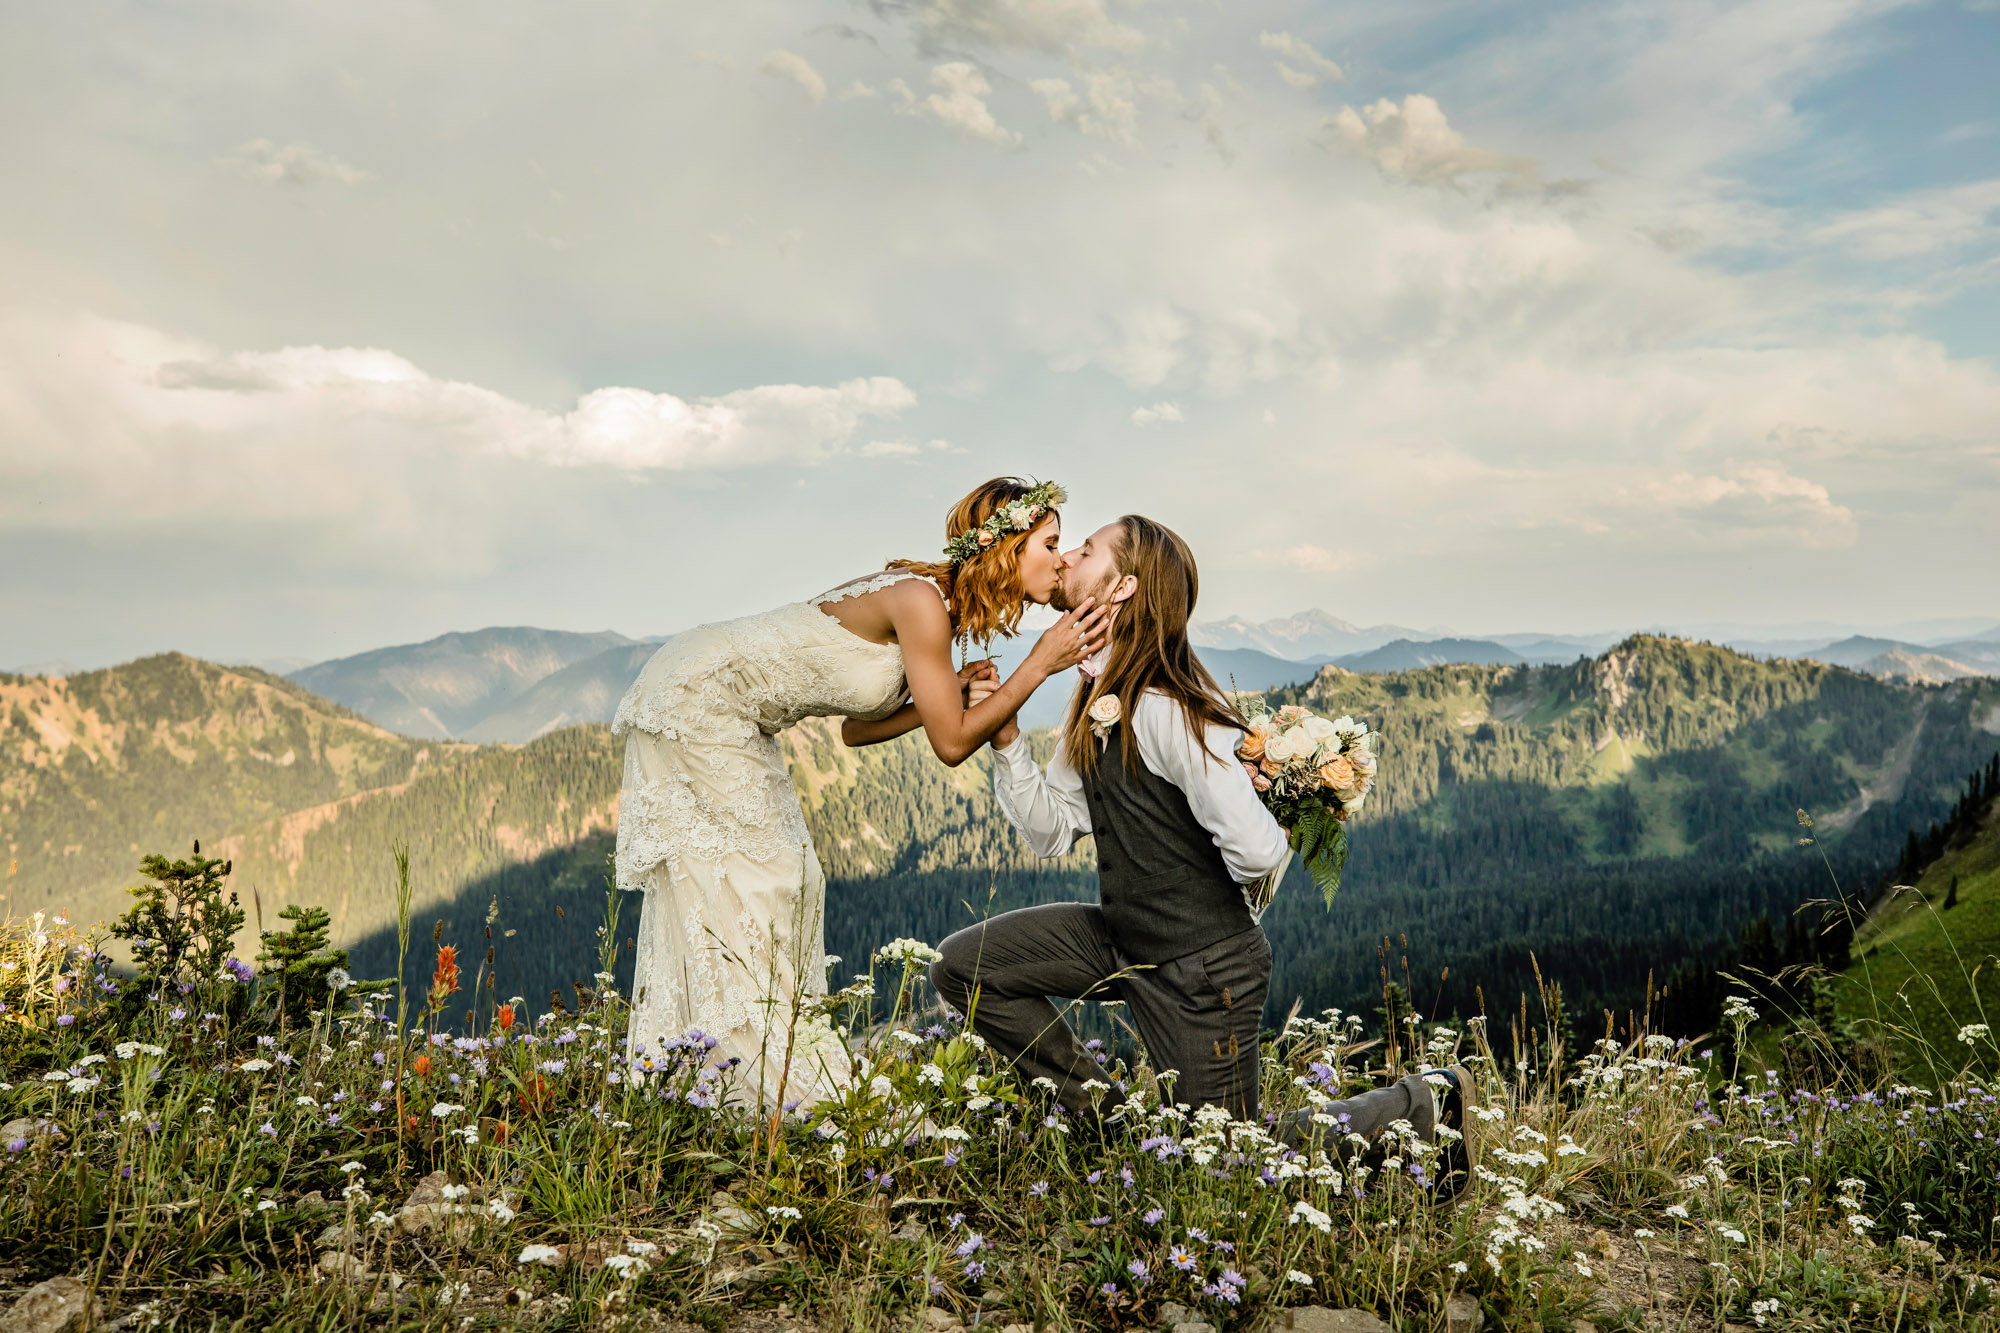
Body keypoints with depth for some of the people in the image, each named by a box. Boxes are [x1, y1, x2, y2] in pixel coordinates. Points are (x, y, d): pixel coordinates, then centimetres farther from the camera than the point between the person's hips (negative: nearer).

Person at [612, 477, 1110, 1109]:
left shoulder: (936, 603, 6)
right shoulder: (922, 601, -22)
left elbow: (855, 727, 10)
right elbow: (952, 743, -20)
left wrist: (949, 694, -1)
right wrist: (1041, 663, -17)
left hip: (724, 714, 10)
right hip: (694, 699, -10)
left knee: (787, 883, 10)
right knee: (737, 893, -6)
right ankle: (784, 1090, 2)